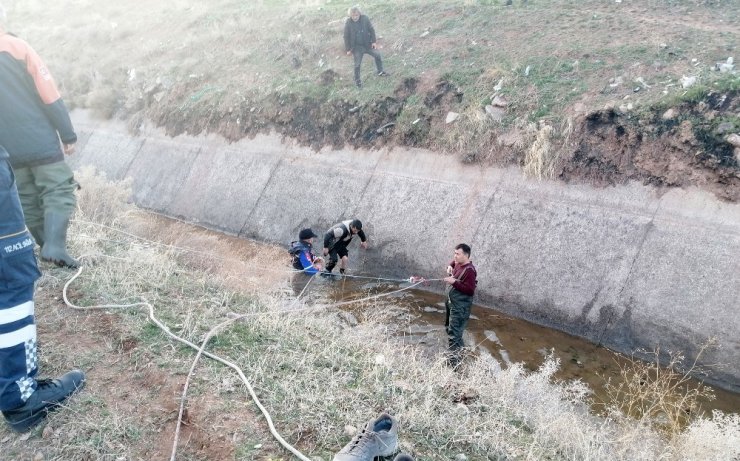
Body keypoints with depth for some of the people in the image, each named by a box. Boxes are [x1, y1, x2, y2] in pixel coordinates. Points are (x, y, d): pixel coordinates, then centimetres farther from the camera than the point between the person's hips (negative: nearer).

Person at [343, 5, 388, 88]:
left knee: (377, 55, 5)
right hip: (357, 47, -3)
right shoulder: (348, 23, -17)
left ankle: (380, 71, 28)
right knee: (357, 64, 1)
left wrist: (374, 41, -4)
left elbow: (371, 30, -1)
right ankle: (357, 80, 22)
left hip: (367, 44, 3)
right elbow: (346, 37, -9)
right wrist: (348, 49, -7)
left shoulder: (365, 19, -12)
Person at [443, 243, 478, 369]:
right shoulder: (458, 263, 2)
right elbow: (453, 262, 27)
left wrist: (454, 282, -29)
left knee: (454, 334, -9)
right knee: (449, 328, 24)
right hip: (451, 302, 10)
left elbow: (470, 290, -26)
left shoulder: (469, 270, -23)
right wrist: (450, 267, 4)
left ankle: (454, 361, -1)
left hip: (460, 307, -10)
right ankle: (459, 349, 43)